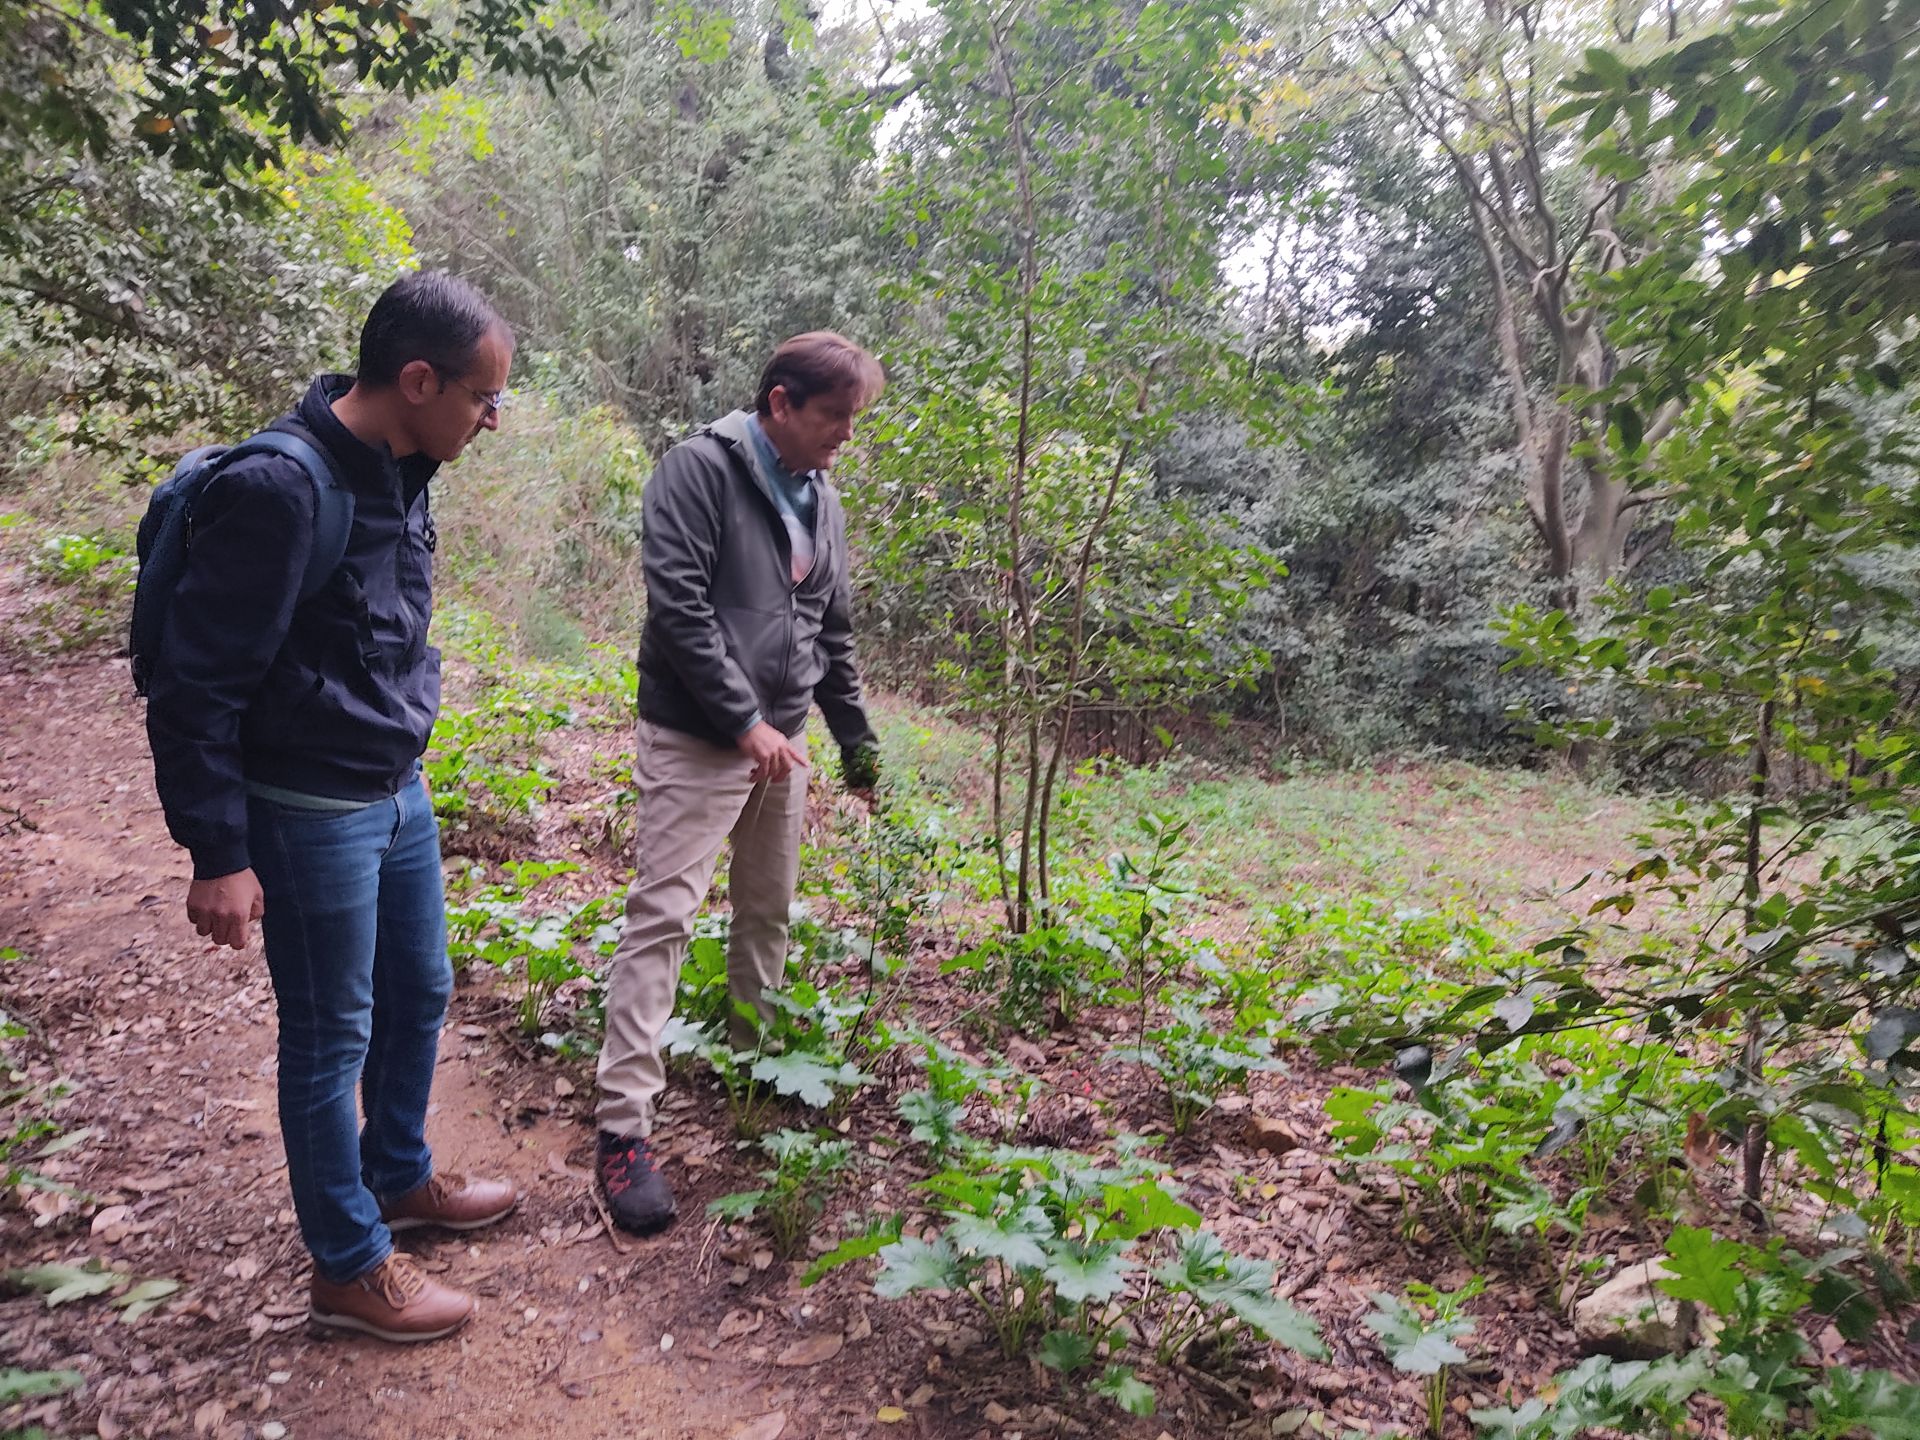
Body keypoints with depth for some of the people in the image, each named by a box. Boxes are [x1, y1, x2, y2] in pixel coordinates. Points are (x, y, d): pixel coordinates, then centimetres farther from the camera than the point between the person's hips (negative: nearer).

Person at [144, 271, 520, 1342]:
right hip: (311, 814, -8)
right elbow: (197, 683, -20)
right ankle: (351, 1268, 26)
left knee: (420, 994, 20)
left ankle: (400, 1178, 43)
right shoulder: (280, 490, -24)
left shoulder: (400, 474, 3)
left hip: (399, 794, 8)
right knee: (331, 1037, 7)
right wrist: (218, 855, -18)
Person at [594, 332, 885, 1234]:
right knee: (662, 917, -8)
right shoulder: (699, 471, -10)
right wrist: (744, 721, -18)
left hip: (780, 743, 8)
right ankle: (624, 1128, -4)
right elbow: (678, 604, -19)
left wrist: (860, 746, 19)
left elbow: (832, 633, 19)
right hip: (695, 741, -7)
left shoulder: (820, 501, 13)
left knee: (768, 914, 16)